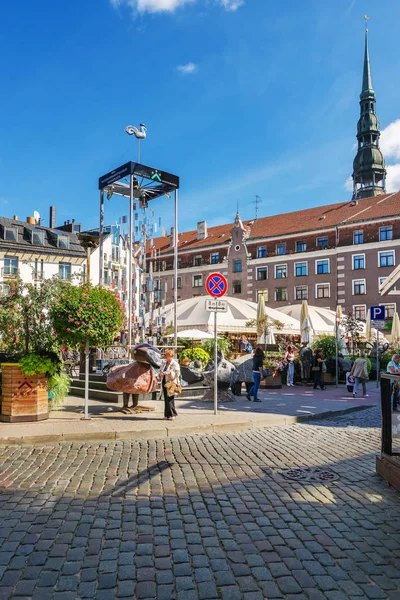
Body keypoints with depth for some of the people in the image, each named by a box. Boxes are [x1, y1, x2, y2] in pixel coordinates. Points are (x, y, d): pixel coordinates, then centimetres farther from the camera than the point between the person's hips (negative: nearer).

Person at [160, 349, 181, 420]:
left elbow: (177, 373, -14)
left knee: (170, 399, -5)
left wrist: (169, 373, -23)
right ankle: (167, 415, 15)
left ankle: (172, 415, 4)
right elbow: (161, 371, 21)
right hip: (164, 382, 7)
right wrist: (161, 374, -1)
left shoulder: (175, 363, -9)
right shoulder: (164, 363, 13)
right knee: (166, 399, 8)